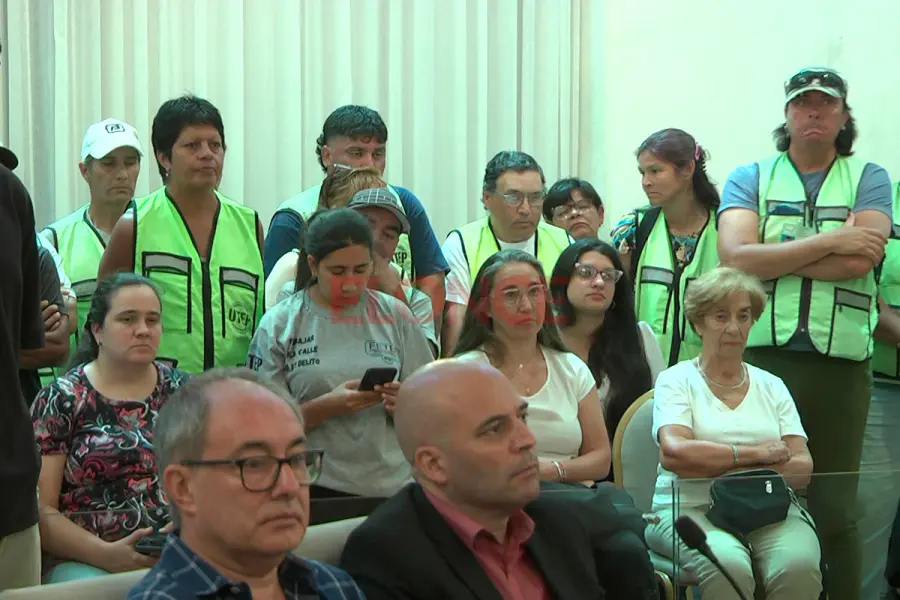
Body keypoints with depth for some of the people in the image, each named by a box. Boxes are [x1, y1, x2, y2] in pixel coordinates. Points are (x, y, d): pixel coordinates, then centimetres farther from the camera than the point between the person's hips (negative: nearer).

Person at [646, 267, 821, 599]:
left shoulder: (772, 386, 19)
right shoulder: (676, 380, 9)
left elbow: (803, 469, 6)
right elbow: (673, 453, -11)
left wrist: (712, 465, -9)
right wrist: (756, 453, -6)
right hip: (691, 508, -3)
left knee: (799, 566, -30)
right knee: (728, 565, -36)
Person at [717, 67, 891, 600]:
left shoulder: (869, 180, 9)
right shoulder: (750, 179, 9)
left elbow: (860, 261, -9)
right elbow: (736, 257, -9)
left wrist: (772, 259, -7)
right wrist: (830, 242, -9)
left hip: (840, 361, 0)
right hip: (761, 355, 0)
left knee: (836, 507, 6)